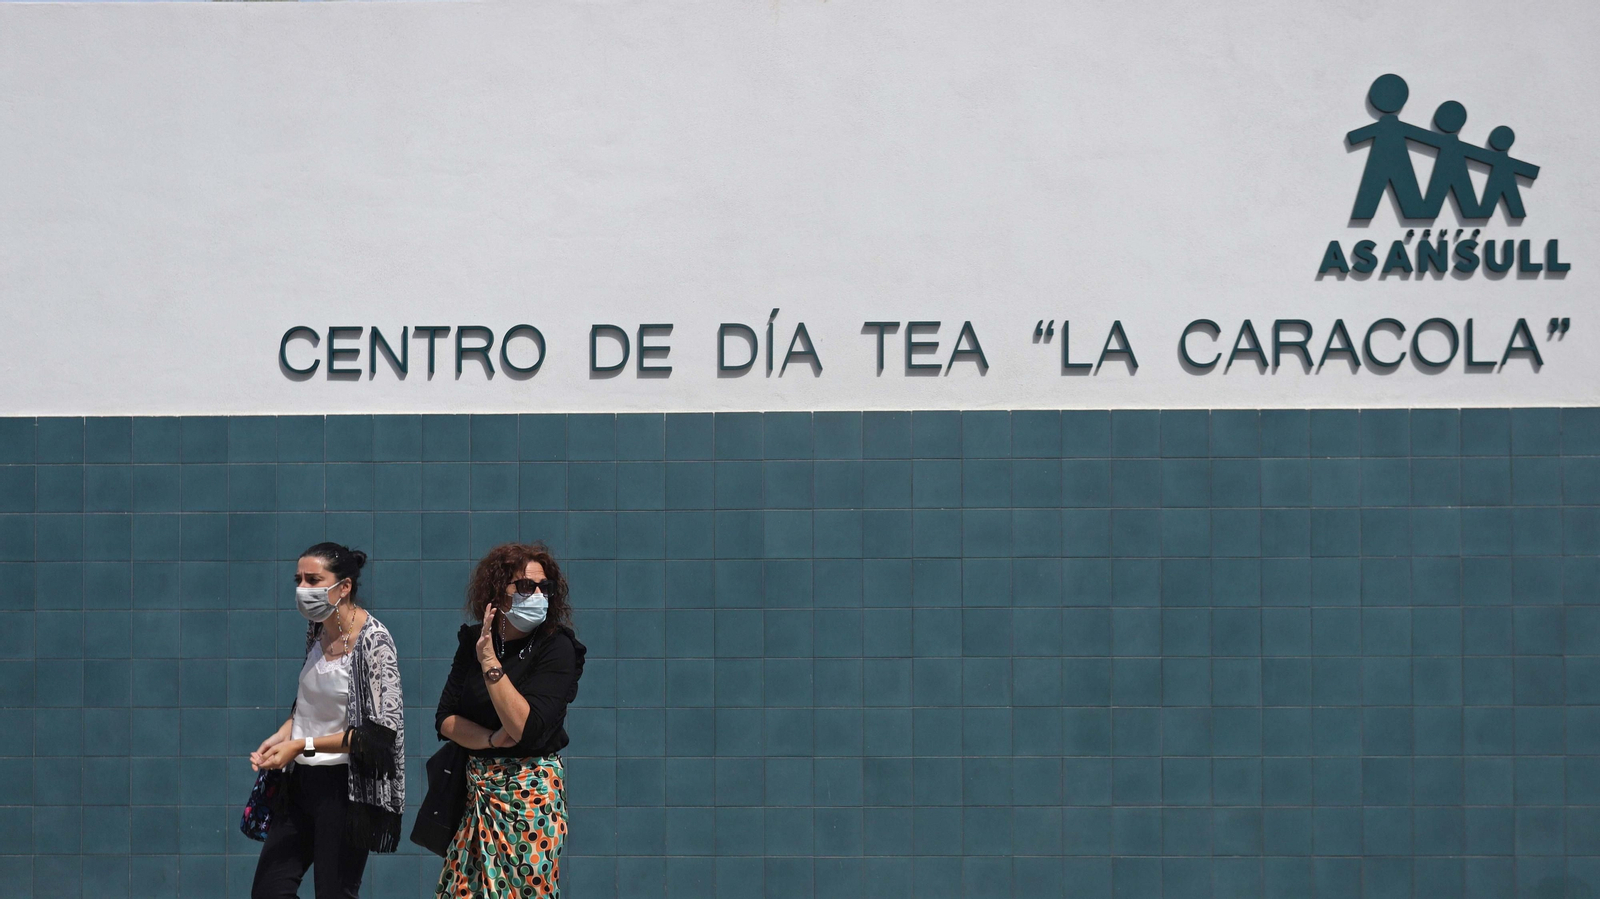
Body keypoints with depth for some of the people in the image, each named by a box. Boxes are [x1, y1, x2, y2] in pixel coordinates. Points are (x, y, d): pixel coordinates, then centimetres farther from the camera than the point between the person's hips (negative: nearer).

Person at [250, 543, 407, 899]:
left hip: (346, 786, -8)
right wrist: (282, 734, 1)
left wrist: (301, 746, -20)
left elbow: (381, 733, -20)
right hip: (304, 781, 8)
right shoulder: (317, 628, 6)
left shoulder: (373, 642, -17)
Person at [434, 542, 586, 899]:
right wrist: (492, 739, -14)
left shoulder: (557, 648, -10)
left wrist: (491, 663, -22)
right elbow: (445, 719, 3)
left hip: (531, 791, -5)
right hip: (476, 791, 5)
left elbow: (526, 728, -19)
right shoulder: (473, 641, 6)